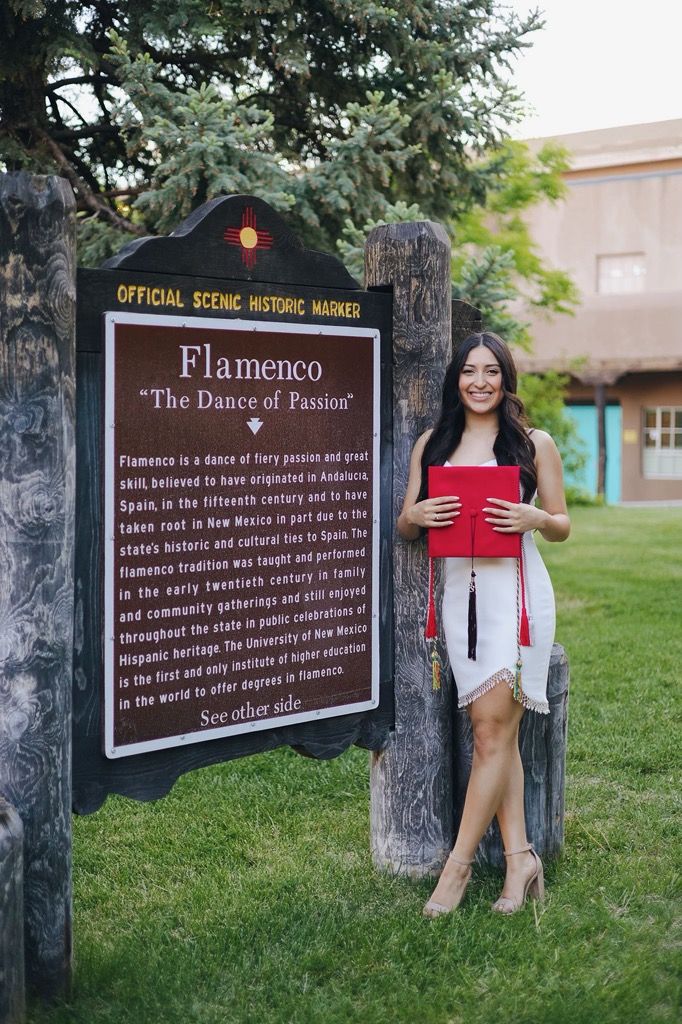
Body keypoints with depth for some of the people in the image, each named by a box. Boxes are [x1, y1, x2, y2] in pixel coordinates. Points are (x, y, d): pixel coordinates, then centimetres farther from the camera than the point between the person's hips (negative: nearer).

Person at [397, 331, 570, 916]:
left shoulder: (534, 445, 6)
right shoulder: (432, 444, 13)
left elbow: (562, 526, 9)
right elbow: (405, 527, 14)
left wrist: (531, 518, -13)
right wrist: (419, 515, -9)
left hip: (516, 588, -3)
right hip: (460, 589, 3)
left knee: (493, 726, -7)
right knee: (493, 731, 3)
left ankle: (459, 863, 2)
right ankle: (519, 857, 10)